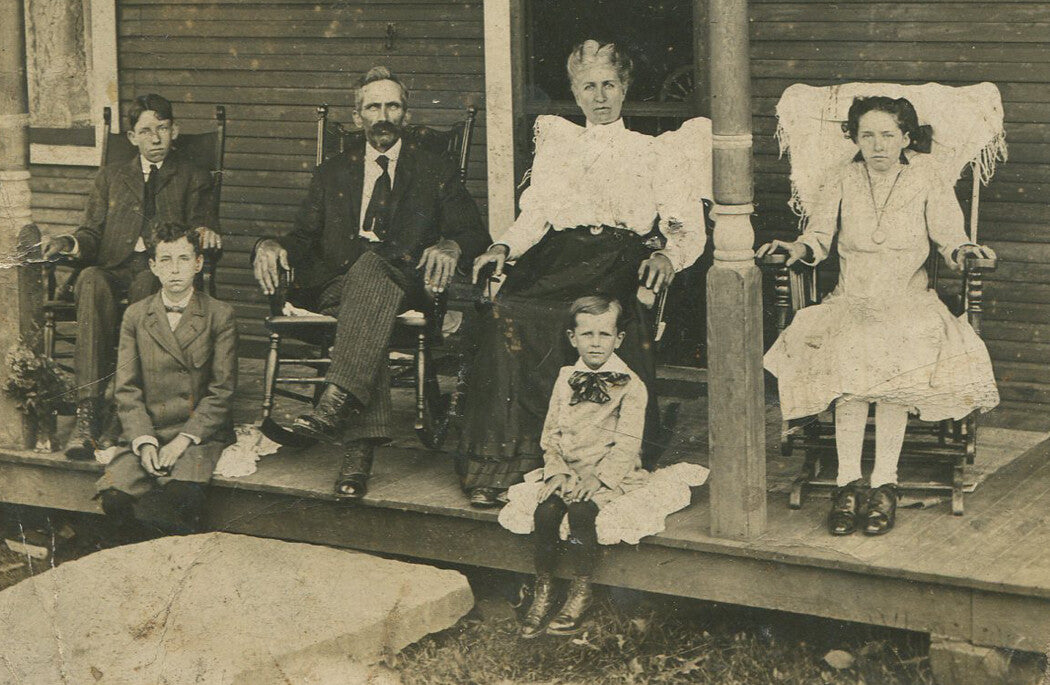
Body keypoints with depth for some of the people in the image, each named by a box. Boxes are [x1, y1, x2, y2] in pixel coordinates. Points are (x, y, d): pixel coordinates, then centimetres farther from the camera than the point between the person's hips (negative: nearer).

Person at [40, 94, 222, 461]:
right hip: (112, 270, 1)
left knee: (147, 283, -39)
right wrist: (68, 244, -7)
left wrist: (204, 231, -17)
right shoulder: (110, 177, 26)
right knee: (91, 280, -36)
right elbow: (92, 235, 17)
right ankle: (87, 412, -46)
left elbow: (203, 224, 9)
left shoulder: (193, 178, 22)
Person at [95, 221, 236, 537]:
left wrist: (184, 439, -13)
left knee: (182, 493, -32)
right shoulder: (135, 316, 9)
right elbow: (127, 389, 5)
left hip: (199, 431, -2)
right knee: (113, 495, -25)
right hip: (146, 430, 2)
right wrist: (143, 441, -11)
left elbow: (222, 390, -2)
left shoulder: (220, 315, 3)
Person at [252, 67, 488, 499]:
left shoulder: (436, 173, 18)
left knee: (371, 265, -39)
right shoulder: (332, 174, 25)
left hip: (405, 282, -1)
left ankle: (337, 400, -54)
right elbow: (304, 240, 18)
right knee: (374, 299, -38)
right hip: (335, 286, 1)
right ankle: (361, 447, -51)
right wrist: (272, 246, -6)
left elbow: (474, 234, 8)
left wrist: (450, 247, -16)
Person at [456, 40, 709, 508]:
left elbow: (689, 230, 12)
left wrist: (668, 256, -12)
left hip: (619, 257, -2)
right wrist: (504, 247, -2)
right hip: (556, 254, 2)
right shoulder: (556, 144, 31)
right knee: (506, 313, -31)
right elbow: (534, 216, 20)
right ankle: (498, 465, -31)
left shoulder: (653, 152, 23)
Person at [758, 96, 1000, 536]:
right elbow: (819, 236, 8)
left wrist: (964, 250, -19)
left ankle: (885, 484, -31)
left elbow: (949, 236, 2)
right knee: (848, 355, -33)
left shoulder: (927, 181, 9)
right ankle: (848, 482, -32)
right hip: (851, 302, 1)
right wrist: (797, 248, -13)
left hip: (909, 302, -1)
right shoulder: (842, 183, 14)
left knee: (895, 353, -34)